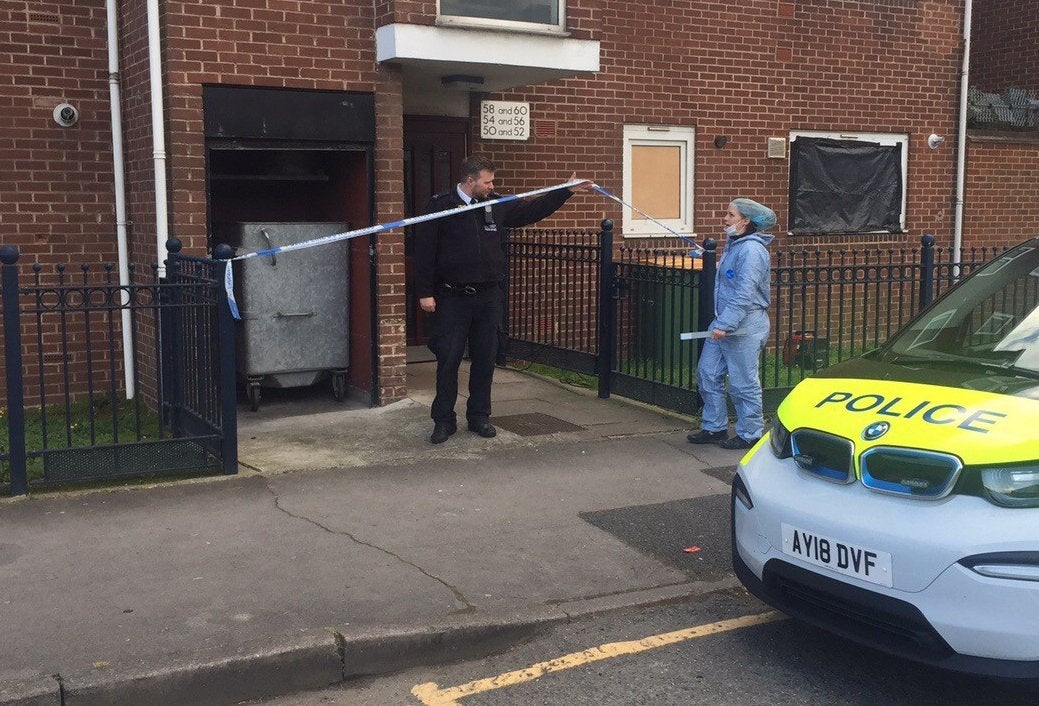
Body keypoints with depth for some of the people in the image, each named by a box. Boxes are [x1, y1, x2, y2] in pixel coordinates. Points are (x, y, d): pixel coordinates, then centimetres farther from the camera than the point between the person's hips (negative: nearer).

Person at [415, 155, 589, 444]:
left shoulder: (496, 205, 7)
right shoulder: (440, 206, -6)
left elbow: (532, 210, 19)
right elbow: (424, 250, -6)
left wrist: (566, 191, 16)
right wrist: (425, 292, -10)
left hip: (488, 295, 4)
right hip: (453, 298, -4)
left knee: (485, 360, 8)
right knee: (448, 360, -1)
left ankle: (479, 416, 21)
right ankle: (444, 420, 11)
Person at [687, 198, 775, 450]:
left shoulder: (752, 250, -18)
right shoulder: (734, 245, 14)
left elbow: (744, 294, -25)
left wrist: (725, 325, -27)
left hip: (744, 328, -10)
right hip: (724, 324, 10)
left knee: (743, 383, 0)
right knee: (707, 374, 12)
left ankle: (750, 434, 14)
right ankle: (714, 427, 24)